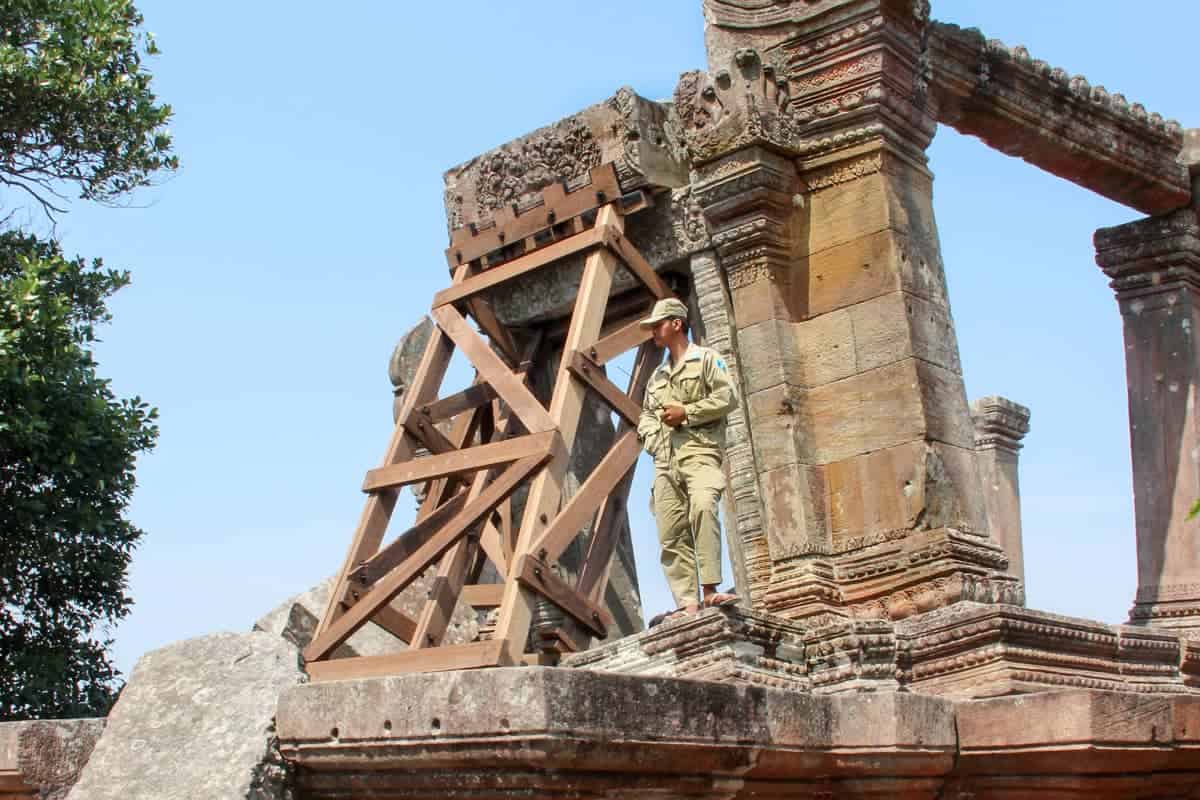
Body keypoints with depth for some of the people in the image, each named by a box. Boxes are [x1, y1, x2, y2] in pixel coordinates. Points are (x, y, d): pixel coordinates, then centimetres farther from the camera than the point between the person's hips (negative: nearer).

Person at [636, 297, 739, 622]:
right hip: (665, 459, 7)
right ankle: (687, 602, -9)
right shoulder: (657, 376, 30)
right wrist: (651, 438, 10)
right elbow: (645, 416, 31)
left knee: (702, 507, -32)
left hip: (698, 450, -7)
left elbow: (728, 397, -2)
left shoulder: (706, 358, 10)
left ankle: (710, 590, -35)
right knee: (671, 533, -5)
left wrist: (687, 412, -6)